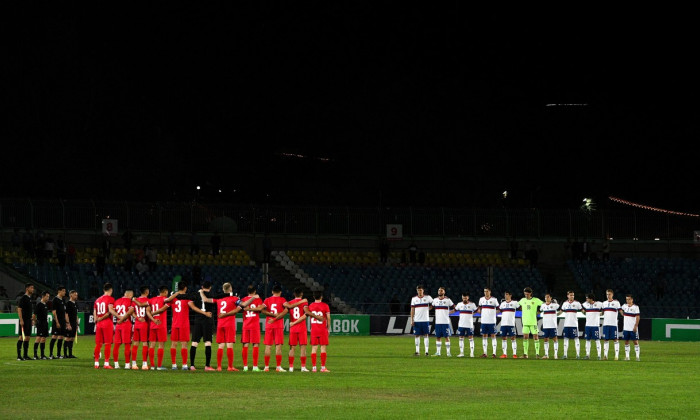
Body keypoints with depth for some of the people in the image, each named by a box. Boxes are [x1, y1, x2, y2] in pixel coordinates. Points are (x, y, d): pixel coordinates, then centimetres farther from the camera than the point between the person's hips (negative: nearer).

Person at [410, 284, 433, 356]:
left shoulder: (428, 297, 2)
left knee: (426, 335, -3)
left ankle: (426, 351, -1)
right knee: (417, 335, 2)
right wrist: (412, 320, 1)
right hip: (417, 320, 2)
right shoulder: (414, 298, 6)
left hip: (425, 320, -1)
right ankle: (417, 351, 7)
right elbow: (412, 310, 6)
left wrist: (429, 308, 5)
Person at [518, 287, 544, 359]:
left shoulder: (536, 300, -2)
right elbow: (518, 305, 26)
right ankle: (525, 354, 4)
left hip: (533, 322, -3)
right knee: (525, 337, 0)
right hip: (525, 322, 3)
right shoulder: (523, 300, 8)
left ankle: (537, 353, 0)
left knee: (536, 337, -3)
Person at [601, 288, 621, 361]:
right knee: (605, 340, 4)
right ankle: (605, 355, 5)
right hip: (605, 324, 4)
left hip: (613, 324, -4)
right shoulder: (604, 303, 14)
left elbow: (620, 310, -4)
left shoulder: (616, 302, 0)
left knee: (615, 339, -2)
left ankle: (617, 355, -1)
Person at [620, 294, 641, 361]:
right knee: (626, 342, 6)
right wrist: (623, 315, 14)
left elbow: (637, 317, -9)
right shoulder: (624, 306, 8)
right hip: (626, 328, 5)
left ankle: (637, 356, -4)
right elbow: (620, 310, 32)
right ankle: (627, 356, 10)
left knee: (635, 341, -4)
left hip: (633, 328, -5)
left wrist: (636, 326, -16)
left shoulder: (635, 307, -6)